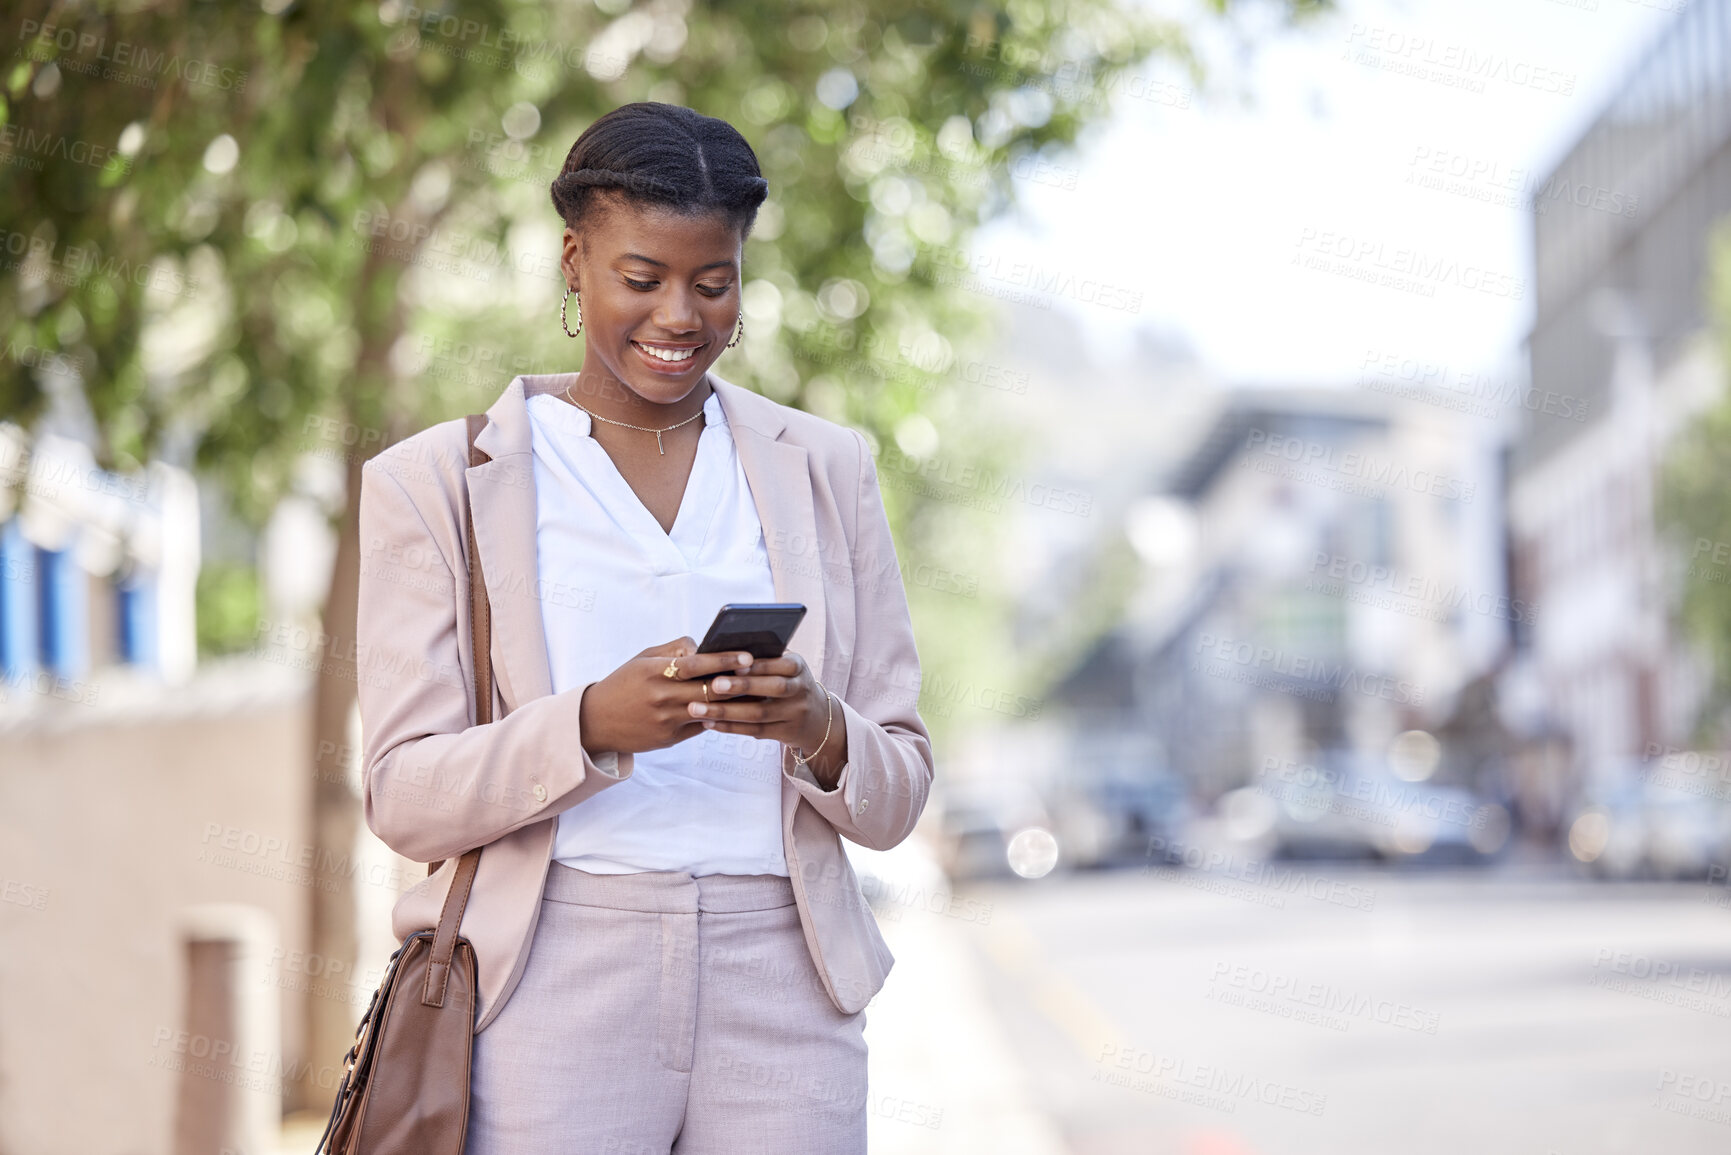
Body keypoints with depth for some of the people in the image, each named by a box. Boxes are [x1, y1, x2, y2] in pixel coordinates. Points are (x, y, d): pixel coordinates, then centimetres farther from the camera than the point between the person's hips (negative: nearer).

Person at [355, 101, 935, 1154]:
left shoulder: (826, 471, 12)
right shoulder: (437, 484, 5)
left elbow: (896, 798, 11)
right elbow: (404, 798, -2)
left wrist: (817, 729, -12)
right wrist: (593, 723, -19)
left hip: (780, 992, 2)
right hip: (549, 988, -2)